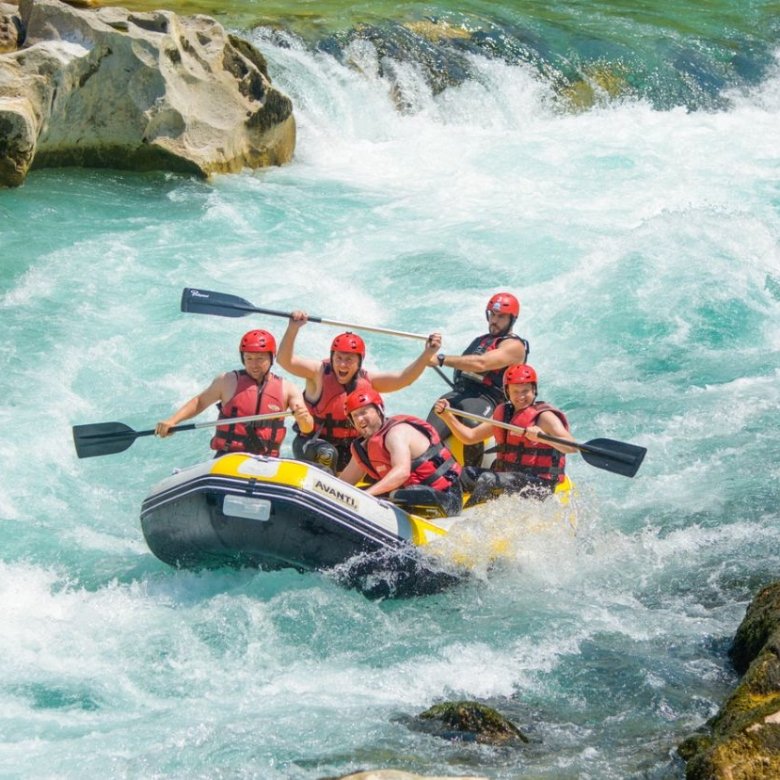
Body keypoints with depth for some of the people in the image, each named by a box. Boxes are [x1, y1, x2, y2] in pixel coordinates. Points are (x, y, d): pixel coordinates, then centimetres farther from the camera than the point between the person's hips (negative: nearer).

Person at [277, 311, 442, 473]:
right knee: (326, 454, -34)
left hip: (349, 449, 6)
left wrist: (427, 354, -23)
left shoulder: (366, 381, -1)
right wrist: (293, 328, -43)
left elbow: (403, 378, -8)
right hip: (313, 444, -6)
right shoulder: (319, 373, -13)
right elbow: (285, 361, -26)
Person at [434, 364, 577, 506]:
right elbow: (470, 436, 15)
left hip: (538, 487, -8)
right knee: (464, 474, -3)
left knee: (488, 479, -28)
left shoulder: (544, 416, -9)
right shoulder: (503, 413, 13)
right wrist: (446, 415, 3)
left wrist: (543, 437, -40)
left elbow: (572, 446, -23)